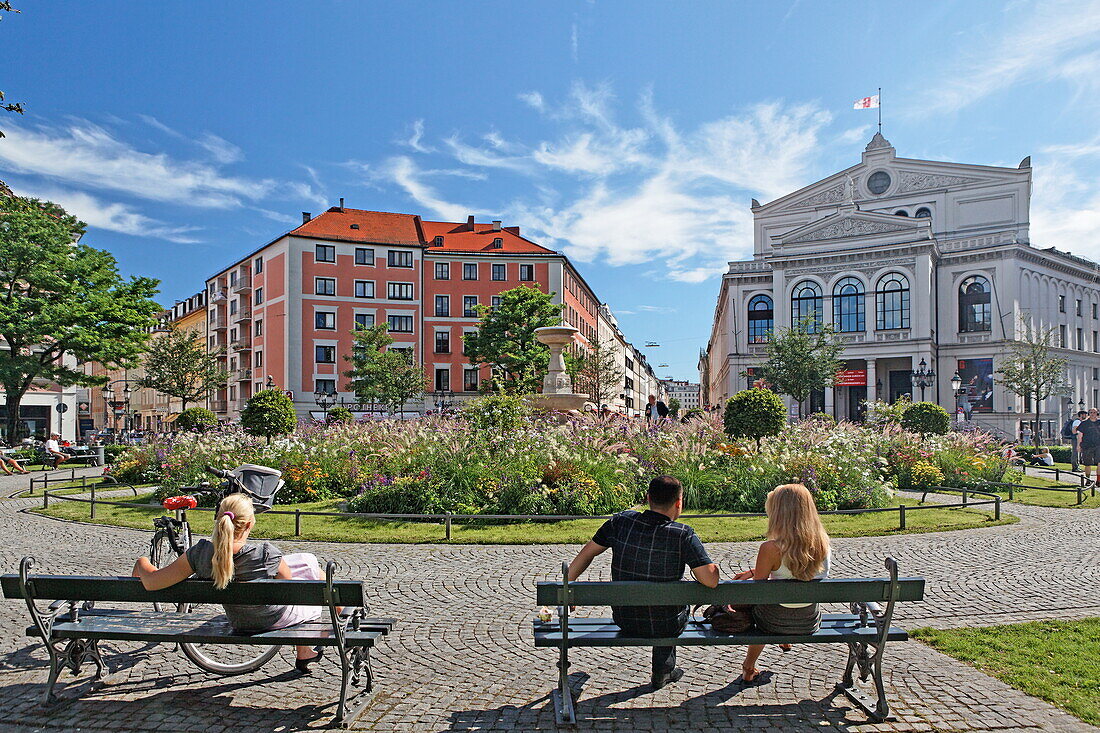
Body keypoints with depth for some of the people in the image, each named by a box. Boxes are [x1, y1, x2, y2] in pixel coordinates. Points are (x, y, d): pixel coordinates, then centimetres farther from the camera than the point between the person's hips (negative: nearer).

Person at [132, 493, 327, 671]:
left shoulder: (200, 554, -25)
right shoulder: (267, 554, -34)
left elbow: (151, 582, -20)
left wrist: (142, 563, 2)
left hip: (240, 625, 4)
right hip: (279, 619, -4)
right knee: (309, 562, 20)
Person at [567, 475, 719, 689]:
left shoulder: (621, 521, -11)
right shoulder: (684, 535, -21)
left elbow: (586, 554, -3)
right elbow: (711, 581, -24)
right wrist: (711, 565, -1)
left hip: (624, 621, 4)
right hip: (666, 626, -3)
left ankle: (664, 671, 53)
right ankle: (663, 671, 45)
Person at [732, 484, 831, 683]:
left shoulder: (771, 548, -27)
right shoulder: (822, 543, -11)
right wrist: (753, 572, 11)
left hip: (776, 622, -4)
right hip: (810, 622, 4)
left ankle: (749, 668, 39)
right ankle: (785, 641, 51)